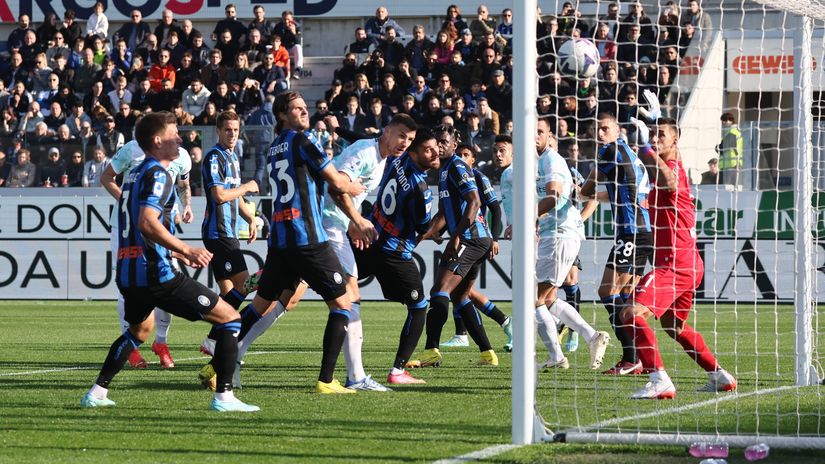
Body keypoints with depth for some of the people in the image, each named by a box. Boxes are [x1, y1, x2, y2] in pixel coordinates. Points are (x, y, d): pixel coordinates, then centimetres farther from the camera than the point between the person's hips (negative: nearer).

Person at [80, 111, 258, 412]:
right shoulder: (157, 174, -10)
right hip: (156, 274, -10)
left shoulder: (136, 174, 19)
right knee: (229, 319, -5)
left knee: (139, 329, 37)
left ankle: (97, 392, 32)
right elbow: (148, 223, -25)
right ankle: (224, 396, -10)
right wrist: (186, 250, -24)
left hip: (129, 273, 10)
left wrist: (179, 255, 31)